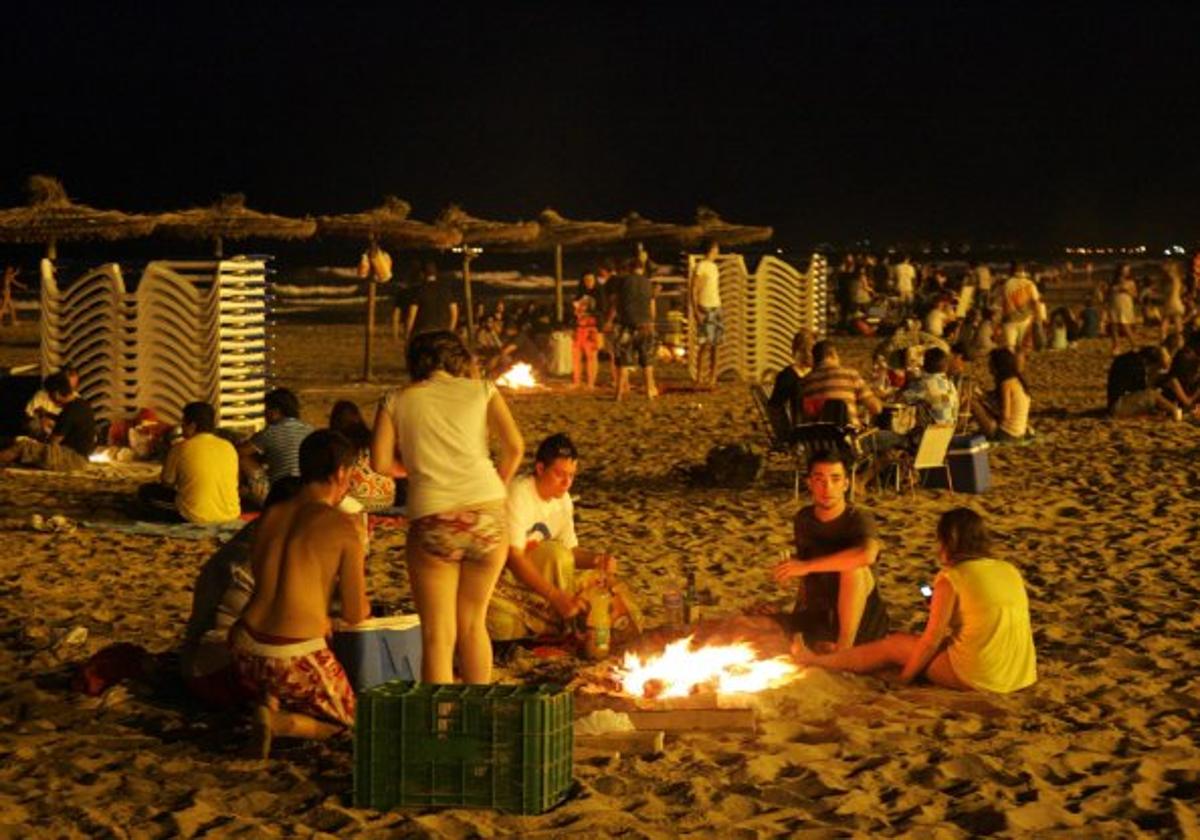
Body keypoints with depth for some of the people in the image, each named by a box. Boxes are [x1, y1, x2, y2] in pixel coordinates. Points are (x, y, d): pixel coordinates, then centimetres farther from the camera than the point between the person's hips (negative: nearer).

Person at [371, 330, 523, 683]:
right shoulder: (480, 390, 12)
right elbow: (515, 445, 2)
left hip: (432, 519, -1)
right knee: (473, 623, 19)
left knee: (438, 634, 4)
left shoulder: (396, 401, 11)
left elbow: (380, 463, 0)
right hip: (487, 513, 2)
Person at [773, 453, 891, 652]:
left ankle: (844, 646, -23)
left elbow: (868, 554, -38)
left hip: (859, 622, -4)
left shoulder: (858, 519, -14)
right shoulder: (803, 519, 4)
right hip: (816, 617, 4)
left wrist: (808, 565, -33)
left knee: (854, 568, -32)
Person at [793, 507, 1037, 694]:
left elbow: (931, 640, -6)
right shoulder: (1011, 571, 8)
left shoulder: (951, 578, -10)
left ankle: (816, 660, 32)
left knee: (894, 644, 14)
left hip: (976, 678, -7)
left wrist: (904, 677, 8)